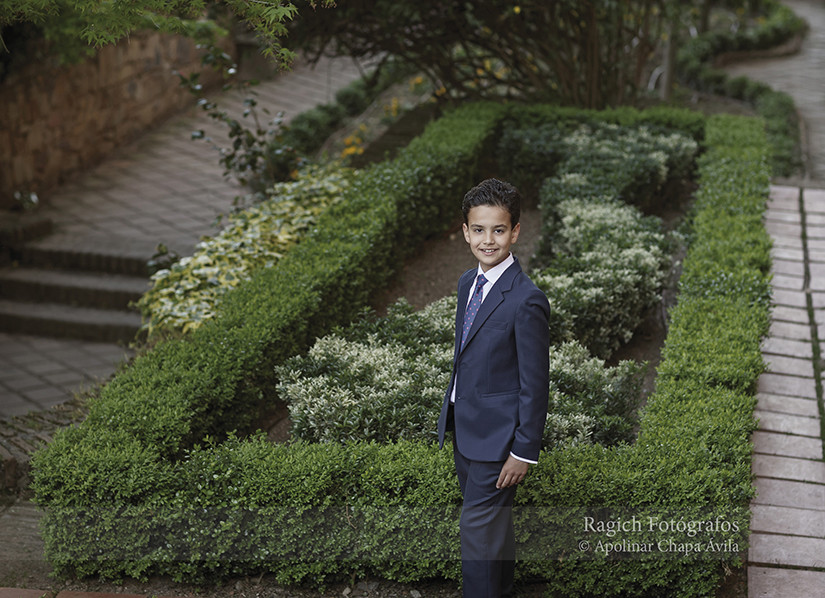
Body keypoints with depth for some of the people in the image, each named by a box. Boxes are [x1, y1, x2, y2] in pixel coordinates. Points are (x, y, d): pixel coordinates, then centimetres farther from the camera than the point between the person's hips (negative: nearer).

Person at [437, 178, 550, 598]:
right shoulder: (468, 282, 5)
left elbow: (534, 384, -18)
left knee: (478, 527, -4)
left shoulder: (526, 301, -21)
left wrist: (524, 451, -16)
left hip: (496, 436, -8)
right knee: (495, 520, 22)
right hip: (464, 428, 8)